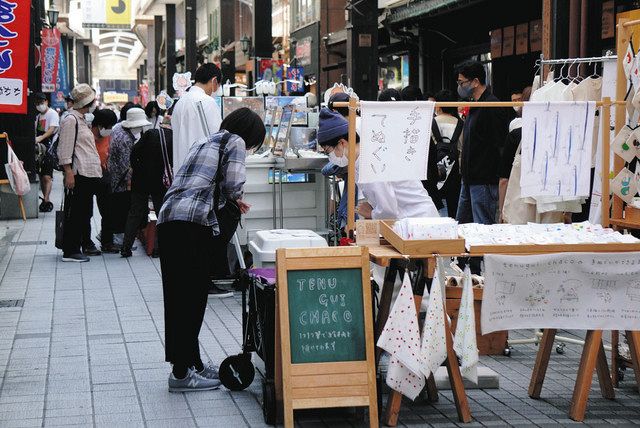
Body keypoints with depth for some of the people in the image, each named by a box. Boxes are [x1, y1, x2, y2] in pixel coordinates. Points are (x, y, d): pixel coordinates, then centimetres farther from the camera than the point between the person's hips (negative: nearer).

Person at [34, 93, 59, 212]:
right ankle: (45, 199, 17)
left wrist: (40, 138, -33)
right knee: (41, 176, 10)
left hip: (49, 148, -8)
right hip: (40, 148, 8)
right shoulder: (38, 116, 18)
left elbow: (52, 129, -20)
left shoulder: (52, 114, -6)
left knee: (47, 176, -16)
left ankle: (47, 200, -21)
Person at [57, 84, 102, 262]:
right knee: (74, 214, -6)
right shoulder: (71, 120, -10)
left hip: (89, 174, 10)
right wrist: (69, 172, -20)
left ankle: (83, 244, 22)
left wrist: (97, 169, 21)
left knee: (85, 212, 14)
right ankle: (70, 251, -3)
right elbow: (64, 149, -15)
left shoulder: (83, 120, 20)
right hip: (78, 174, -10)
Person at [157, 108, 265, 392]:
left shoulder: (204, 141, 29)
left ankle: (192, 364, 22)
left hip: (168, 220, 8)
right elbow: (232, 185, -7)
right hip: (195, 222, -8)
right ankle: (181, 373, -1)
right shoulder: (235, 142, 5)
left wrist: (231, 201, 31)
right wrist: (235, 199, 16)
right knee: (192, 297, -4)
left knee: (179, 297, 12)